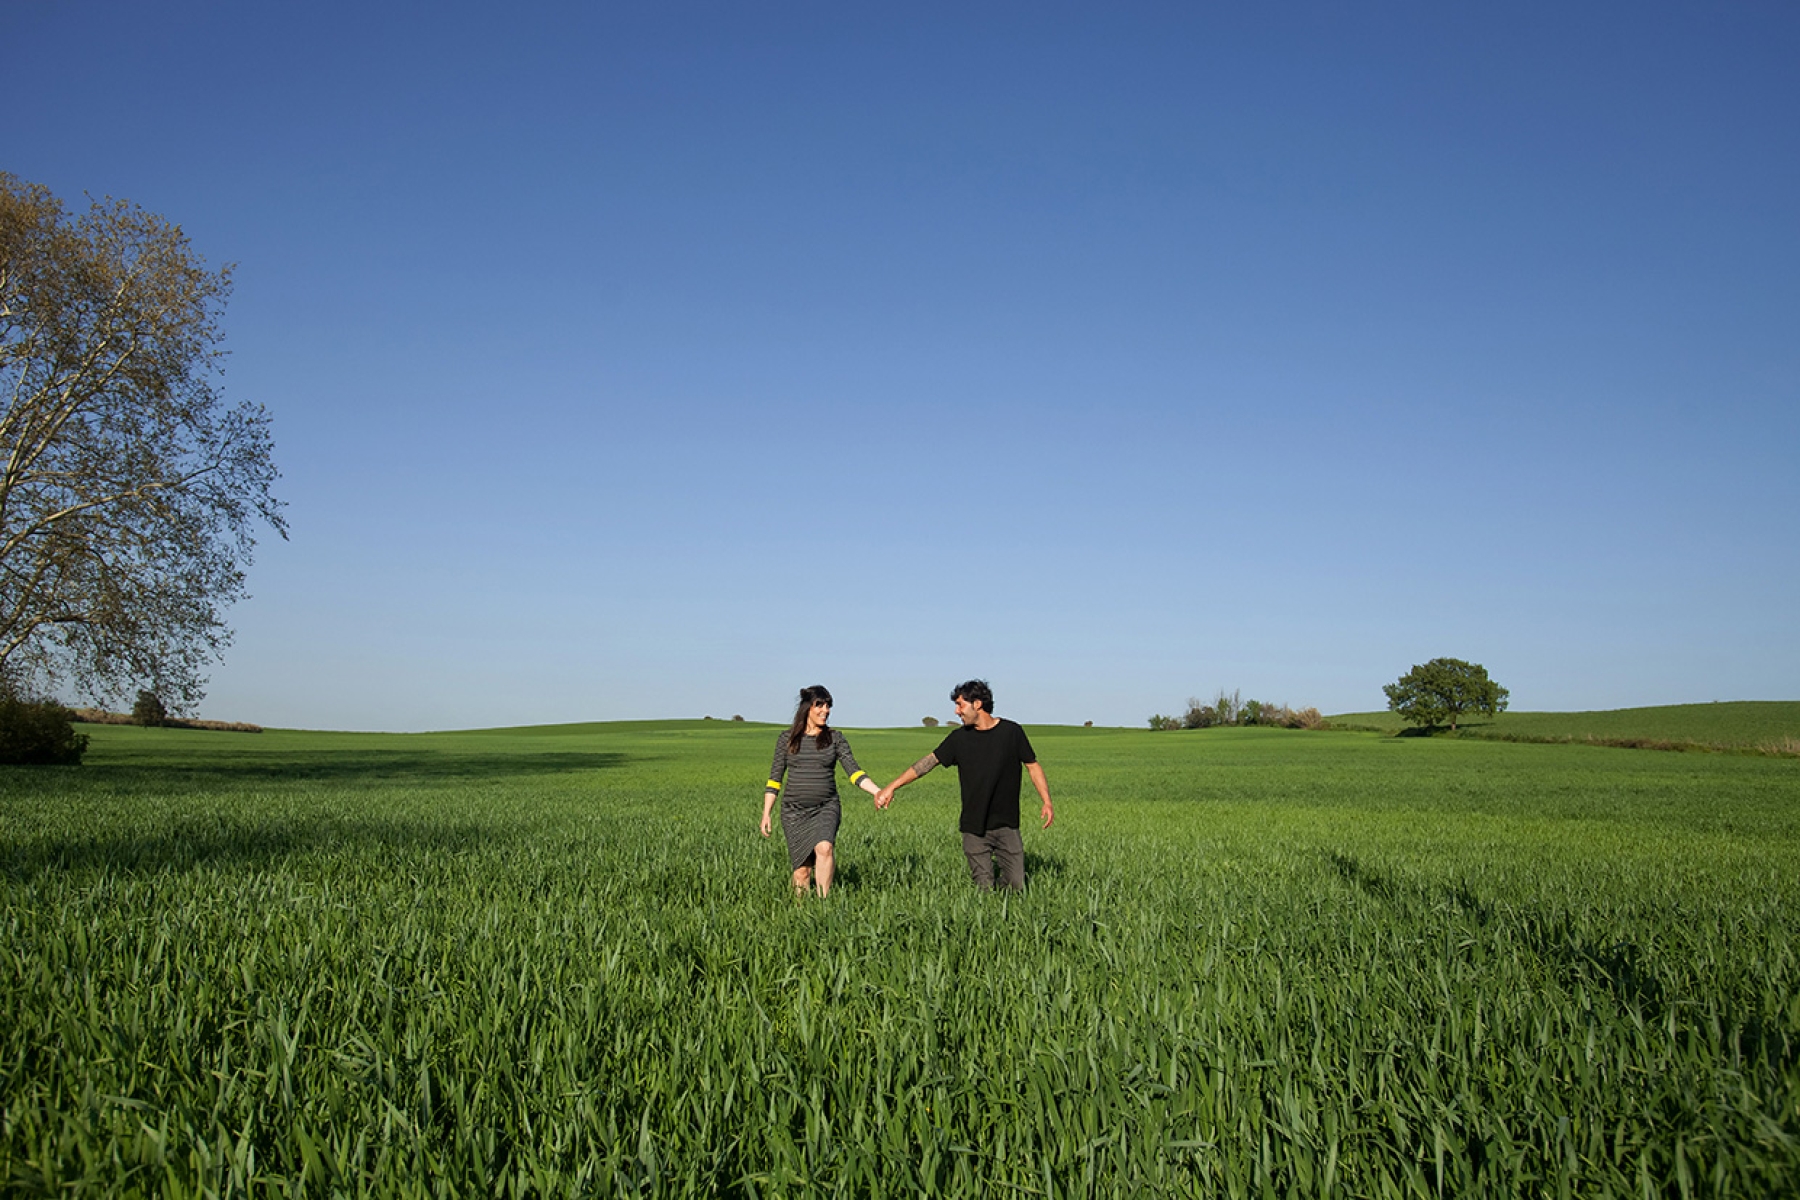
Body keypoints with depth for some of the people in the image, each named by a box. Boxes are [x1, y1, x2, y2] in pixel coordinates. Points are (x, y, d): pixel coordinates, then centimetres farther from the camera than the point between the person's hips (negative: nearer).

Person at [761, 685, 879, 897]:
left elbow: (854, 771, -1)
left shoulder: (835, 738, 5)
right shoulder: (787, 738, 5)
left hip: (826, 807, 0)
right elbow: (774, 778, 8)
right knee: (802, 868, -2)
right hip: (794, 809, 1)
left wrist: (878, 792, -16)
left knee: (824, 847, -29)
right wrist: (766, 814, 3)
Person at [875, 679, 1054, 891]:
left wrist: (1047, 802, -6)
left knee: (1017, 885, -3)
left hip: (1007, 825, -1)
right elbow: (928, 762, 5)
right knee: (984, 890, -2)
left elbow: (1033, 766, 5)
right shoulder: (959, 738, 3)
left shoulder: (1011, 732, -2)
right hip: (974, 828, 1)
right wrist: (891, 787, 2)